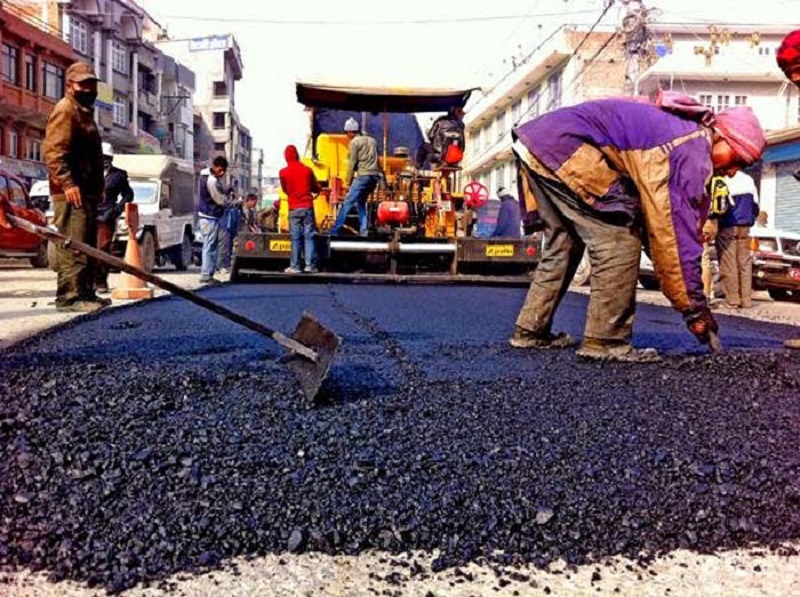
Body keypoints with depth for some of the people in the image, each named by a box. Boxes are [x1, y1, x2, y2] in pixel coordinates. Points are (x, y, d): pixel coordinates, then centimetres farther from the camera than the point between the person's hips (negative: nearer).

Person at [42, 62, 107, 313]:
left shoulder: (85, 112, 25)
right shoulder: (65, 109, -6)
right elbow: (53, 150, -18)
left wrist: (98, 188, 25)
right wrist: (67, 183, -26)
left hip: (87, 191, 11)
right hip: (72, 192, -11)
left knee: (87, 245, 13)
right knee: (73, 245, -12)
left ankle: (85, 292, 20)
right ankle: (69, 296, -11)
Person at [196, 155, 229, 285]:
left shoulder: (206, 176, 11)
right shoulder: (212, 180, -20)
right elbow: (222, 201, -15)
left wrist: (225, 193, 2)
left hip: (205, 215, 10)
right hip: (210, 217, -10)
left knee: (210, 246, 14)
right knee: (210, 246, -6)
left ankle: (206, 274, 18)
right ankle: (206, 276, -4)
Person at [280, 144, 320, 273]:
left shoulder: (283, 173, -2)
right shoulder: (307, 170, 2)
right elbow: (316, 189, 11)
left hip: (294, 209, 0)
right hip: (308, 207, 1)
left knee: (295, 238, 2)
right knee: (309, 236, 2)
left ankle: (295, 266, 0)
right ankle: (310, 265, -2)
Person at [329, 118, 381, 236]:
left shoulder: (355, 142, 0)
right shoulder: (372, 140, 21)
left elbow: (352, 163, -4)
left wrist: (349, 181, 1)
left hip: (363, 176, -7)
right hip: (375, 176, 7)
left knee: (348, 202, -8)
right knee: (361, 202, 20)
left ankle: (335, 230, -11)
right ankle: (363, 231, 12)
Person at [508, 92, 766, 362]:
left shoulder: (675, 127, 21)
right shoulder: (692, 151, -8)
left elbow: (657, 220, 23)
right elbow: (677, 234, -11)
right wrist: (695, 308, -2)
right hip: (563, 147, -10)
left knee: (563, 244, 18)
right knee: (618, 239, -7)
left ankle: (531, 331, 22)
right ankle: (605, 341, -3)